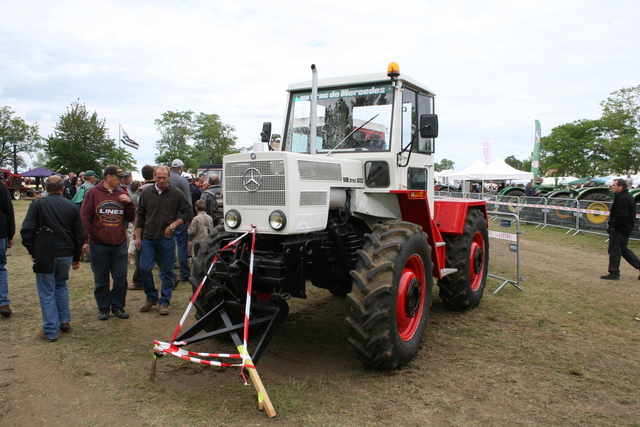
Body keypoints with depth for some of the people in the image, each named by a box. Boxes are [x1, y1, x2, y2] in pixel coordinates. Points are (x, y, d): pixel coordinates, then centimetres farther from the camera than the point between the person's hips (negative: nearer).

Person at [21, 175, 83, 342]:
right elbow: (79, 236, 8)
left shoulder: (38, 204, -6)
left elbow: (26, 230, -12)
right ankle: (65, 321, 25)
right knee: (61, 286, 23)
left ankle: (50, 331, 9)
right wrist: (76, 258, 17)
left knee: (47, 292, 5)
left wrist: (32, 251, 0)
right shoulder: (72, 207, 3)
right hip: (66, 255, 3)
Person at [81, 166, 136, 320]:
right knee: (101, 280, 9)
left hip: (119, 245, 3)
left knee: (121, 278, 7)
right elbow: (84, 218, -5)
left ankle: (118, 306, 21)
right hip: (98, 245, -3)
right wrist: (84, 240, -10)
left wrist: (129, 203, -7)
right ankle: (103, 308, 22)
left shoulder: (122, 194, 7)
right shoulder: (93, 193, -4)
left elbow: (130, 218, 10)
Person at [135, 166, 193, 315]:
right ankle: (151, 297, 19)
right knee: (144, 268, -1)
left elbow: (188, 213, 2)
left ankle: (164, 301, 15)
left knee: (167, 271, 4)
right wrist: (138, 236, 8)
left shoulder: (176, 193, -2)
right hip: (148, 237, 2)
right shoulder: (146, 192, 5)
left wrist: (173, 225, -11)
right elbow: (140, 215, 11)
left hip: (167, 238, -2)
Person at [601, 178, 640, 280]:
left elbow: (621, 215, -28)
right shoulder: (628, 197, 13)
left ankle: (614, 273, 5)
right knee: (623, 249, 20)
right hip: (626, 228, 10)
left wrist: (612, 225, -16)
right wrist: (612, 224, 11)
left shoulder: (622, 198, -21)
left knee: (614, 251, -2)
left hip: (619, 229, -10)